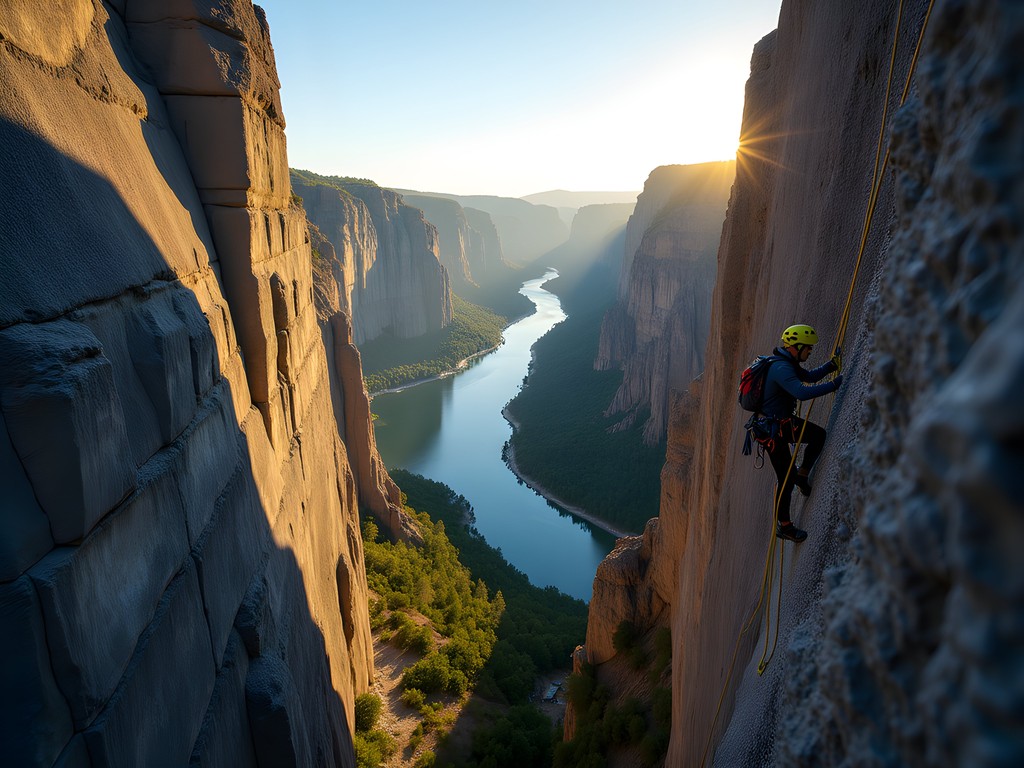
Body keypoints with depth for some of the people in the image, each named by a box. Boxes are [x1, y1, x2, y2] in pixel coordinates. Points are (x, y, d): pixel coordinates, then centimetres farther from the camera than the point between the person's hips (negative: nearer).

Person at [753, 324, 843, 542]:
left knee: (819, 435, 13)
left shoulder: (788, 363, 7)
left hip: (784, 422, 10)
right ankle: (783, 525, 14)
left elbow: (809, 376, 22)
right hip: (772, 429, -10)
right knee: (786, 478, -1)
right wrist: (835, 384, -33)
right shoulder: (781, 368, -26)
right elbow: (803, 392, -39)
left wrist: (832, 364, 9)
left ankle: (802, 474, 22)